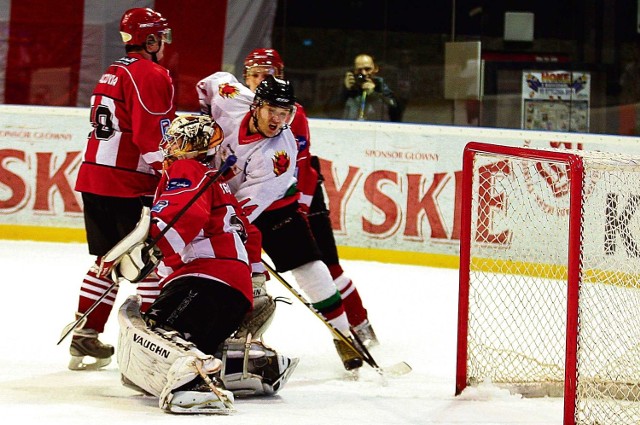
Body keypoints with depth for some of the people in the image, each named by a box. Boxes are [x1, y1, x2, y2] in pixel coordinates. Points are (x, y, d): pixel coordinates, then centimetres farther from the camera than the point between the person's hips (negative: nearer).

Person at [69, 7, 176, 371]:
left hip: (95, 178, 9)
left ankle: (85, 339, 17)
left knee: (108, 259, 16)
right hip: (131, 186, -9)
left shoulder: (112, 73, 18)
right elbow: (155, 138, -18)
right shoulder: (151, 75, -11)